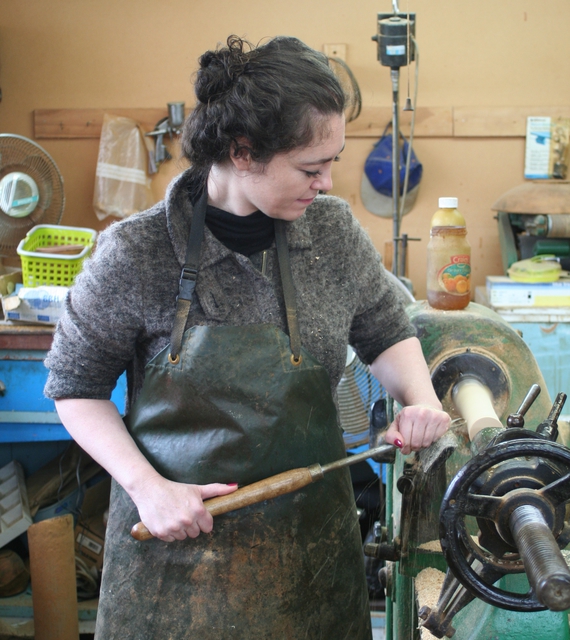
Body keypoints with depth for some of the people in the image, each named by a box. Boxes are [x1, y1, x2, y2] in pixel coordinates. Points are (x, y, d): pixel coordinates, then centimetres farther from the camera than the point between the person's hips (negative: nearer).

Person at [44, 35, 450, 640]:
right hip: (176, 534, -3)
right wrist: (147, 487, -15)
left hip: (311, 531, 3)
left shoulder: (334, 229, -6)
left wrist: (419, 399, -10)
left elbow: (386, 333, 10)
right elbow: (75, 385, -5)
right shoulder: (135, 252, -16)